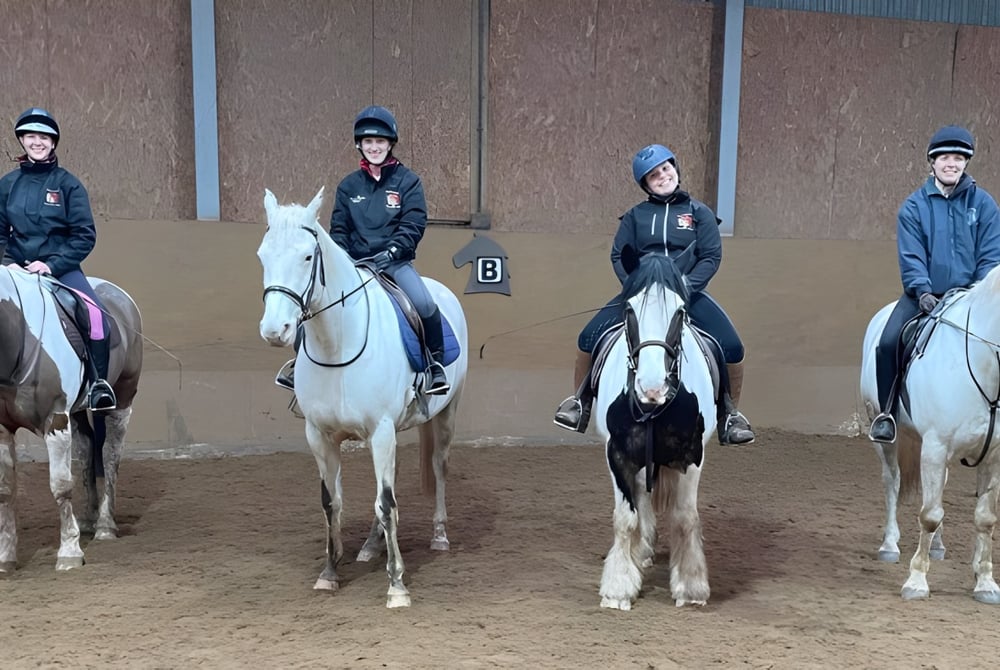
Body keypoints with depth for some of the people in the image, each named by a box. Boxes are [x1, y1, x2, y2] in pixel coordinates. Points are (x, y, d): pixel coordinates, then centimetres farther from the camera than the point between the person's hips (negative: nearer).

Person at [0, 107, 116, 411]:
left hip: (60, 267, -3)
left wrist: (52, 264, -14)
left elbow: (85, 236, -3)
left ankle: (99, 383, -20)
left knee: (93, 311, -28)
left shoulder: (68, 184, 1)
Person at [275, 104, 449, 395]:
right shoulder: (349, 185, 11)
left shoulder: (407, 181, 2)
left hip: (395, 262, -3)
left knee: (424, 304, -27)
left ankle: (436, 364, -5)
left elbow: (414, 224, -6)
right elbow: (338, 228, 10)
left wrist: (391, 251, -21)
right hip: (355, 263, 3)